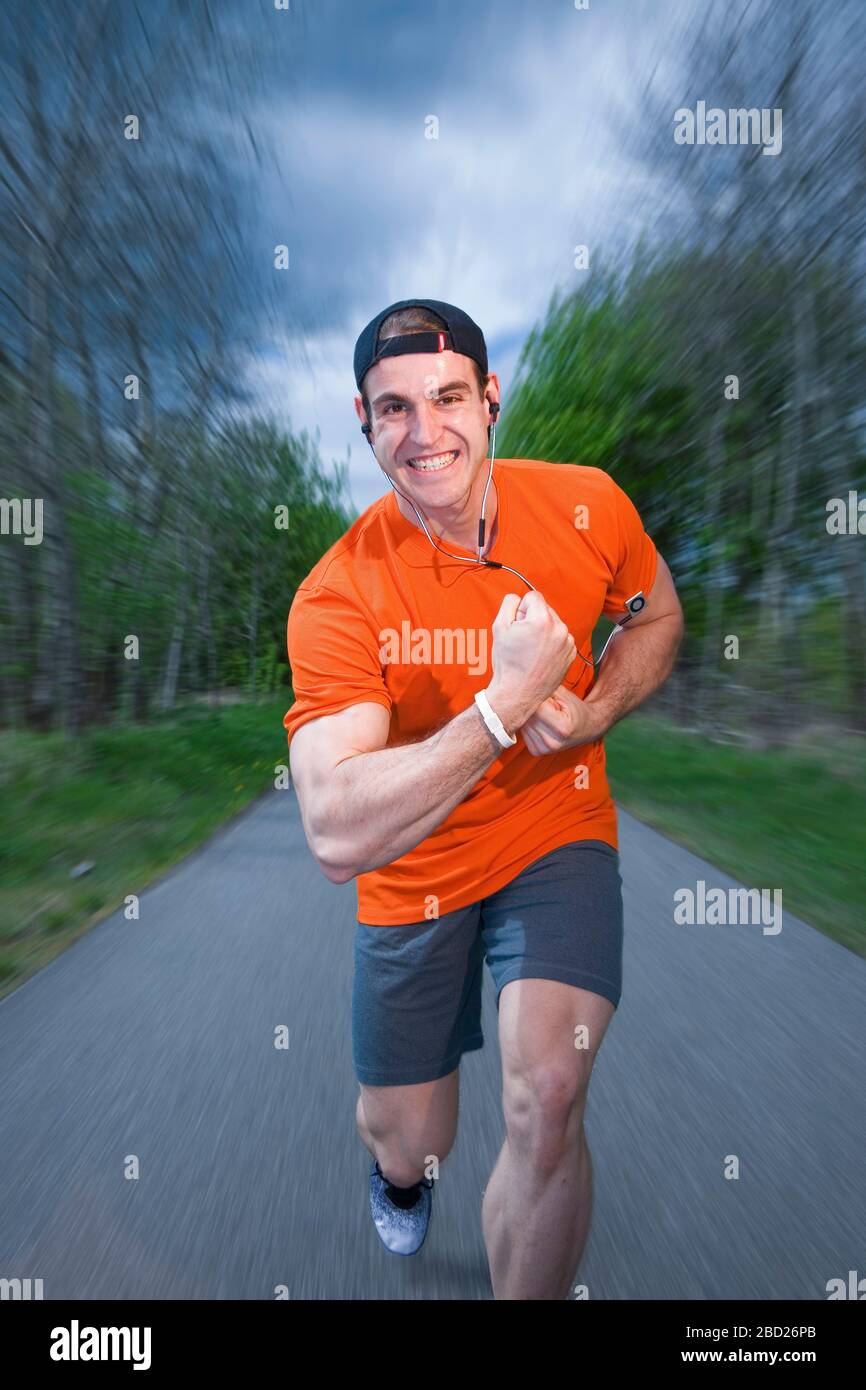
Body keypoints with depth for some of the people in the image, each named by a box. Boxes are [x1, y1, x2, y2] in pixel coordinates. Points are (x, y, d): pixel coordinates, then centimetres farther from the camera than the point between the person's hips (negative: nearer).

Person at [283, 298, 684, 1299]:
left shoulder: (587, 504, -11)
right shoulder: (338, 595, -23)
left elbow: (656, 620, 7)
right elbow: (337, 837, -31)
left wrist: (590, 712, -13)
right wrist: (508, 702, -36)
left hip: (557, 834, 1)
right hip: (413, 876, 0)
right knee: (403, 1136, 19)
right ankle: (401, 1171, 63)